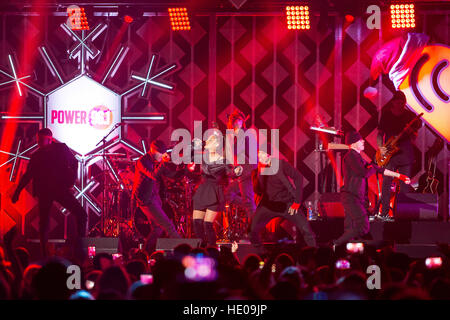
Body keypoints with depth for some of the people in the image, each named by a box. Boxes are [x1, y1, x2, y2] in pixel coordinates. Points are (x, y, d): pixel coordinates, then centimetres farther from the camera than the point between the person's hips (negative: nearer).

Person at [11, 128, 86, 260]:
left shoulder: (61, 149, 2)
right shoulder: (36, 156, 7)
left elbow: (74, 163, 10)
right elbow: (28, 175, 12)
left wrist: (71, 181, 0)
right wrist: (17, 191, 9)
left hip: (61, 189, -1)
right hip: (44, 192, 1)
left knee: (81, 214, -15)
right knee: (43, 223, 1)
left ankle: (79, 246, -8)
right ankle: (45, 253, 7)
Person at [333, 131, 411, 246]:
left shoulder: (357, 157, 21)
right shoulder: (351, 156, -9)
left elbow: (380, 170, 26)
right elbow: (365, 173, -18)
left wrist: (399, 176, 27)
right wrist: (373, 168, 5)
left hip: (355, 197, 10)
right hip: (351, 197, -10)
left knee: (350, 231, 4)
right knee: (363, 228, -15)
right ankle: (337, 244, -15)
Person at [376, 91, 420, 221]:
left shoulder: (410, 116, 5)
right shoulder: (386, 114, 5)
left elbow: (414, 137, 5)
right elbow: (380, 133, 9)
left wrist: (411, 131, -17)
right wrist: (380, 147, -6)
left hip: (405, 153, 1)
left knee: (405, 184, 1)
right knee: (386, 183, -6)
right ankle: (384, 213, -4)